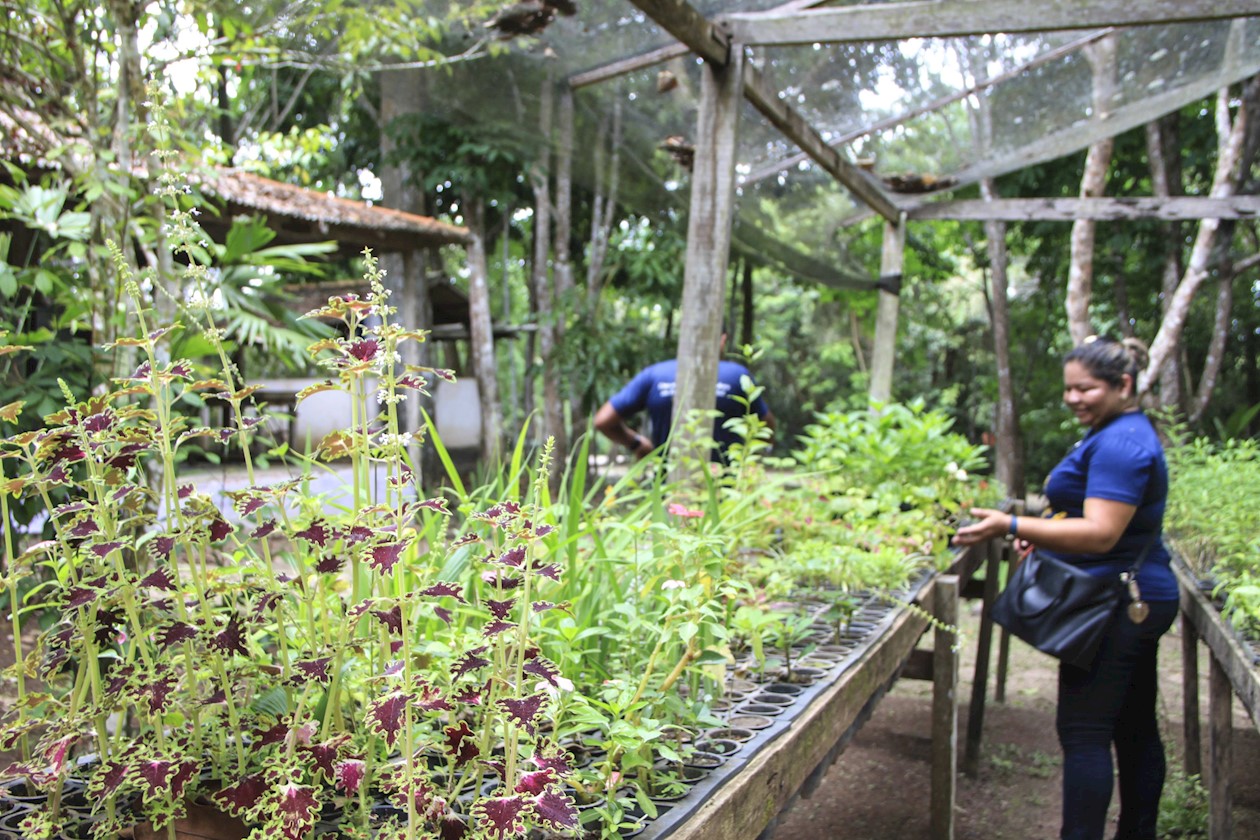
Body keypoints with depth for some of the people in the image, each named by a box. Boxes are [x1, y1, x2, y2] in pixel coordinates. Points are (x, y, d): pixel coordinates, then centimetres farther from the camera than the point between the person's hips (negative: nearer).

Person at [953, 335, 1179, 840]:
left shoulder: (1120, 444, -18)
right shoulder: (1128, 434, 17)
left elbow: (1101, 534, -27)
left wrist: (1013, 527, -32)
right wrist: (1044, 537, 15)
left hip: (1114, 606, -11)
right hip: (1142, 600, 11)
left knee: (1083, 732, -8)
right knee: (1135, 730, 17)